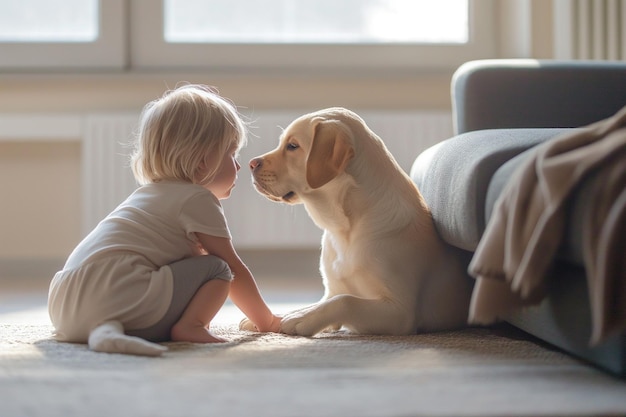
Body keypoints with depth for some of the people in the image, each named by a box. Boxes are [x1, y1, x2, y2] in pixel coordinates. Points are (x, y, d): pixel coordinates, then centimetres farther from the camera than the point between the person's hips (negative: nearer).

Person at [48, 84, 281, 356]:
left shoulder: (150, 193, 34)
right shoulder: (198, 199, 5)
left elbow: (194, 253, 45)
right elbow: (234, 270, 10)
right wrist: (267, 321, 24)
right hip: (117, 291, -8)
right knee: (217, 267, 2)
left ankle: (105, 329, 9)